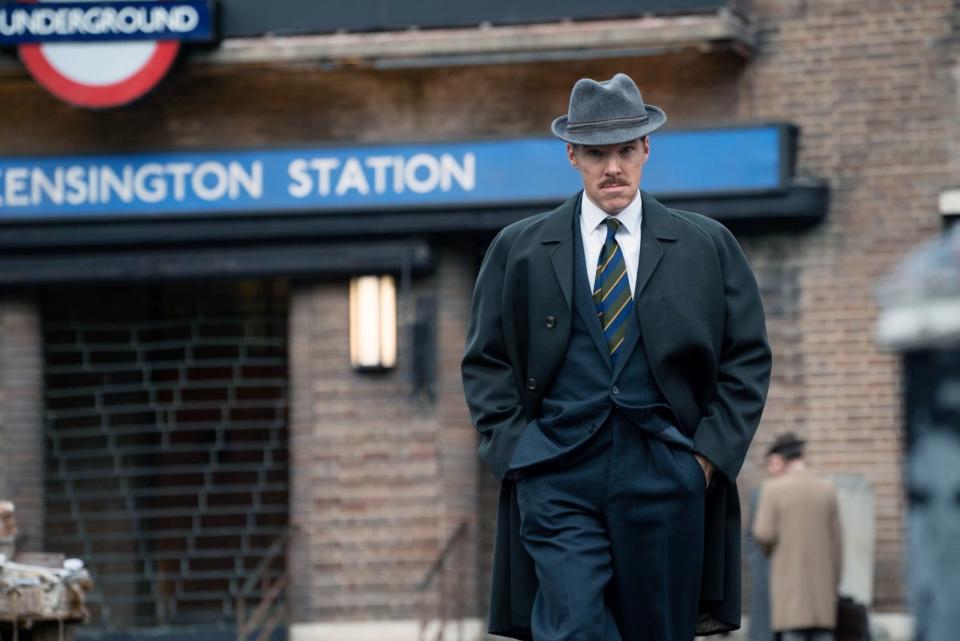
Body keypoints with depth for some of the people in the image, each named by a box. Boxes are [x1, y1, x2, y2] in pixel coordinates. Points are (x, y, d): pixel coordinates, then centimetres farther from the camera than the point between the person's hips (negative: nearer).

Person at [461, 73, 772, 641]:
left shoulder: (708, 247, 10)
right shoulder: (518, 250, 11)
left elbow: (748, 359, 10)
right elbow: (485, 361, 13)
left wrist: (712, 452, -1)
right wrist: (513, 446, 0)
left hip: (665, 474, 1)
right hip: (559, 477, -1)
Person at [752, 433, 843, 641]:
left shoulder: (773, 488, -6)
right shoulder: (827, 490, 5)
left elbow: (764, 536, -12)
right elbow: (836, 543, 6)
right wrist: (834, 586, 13)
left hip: (789, 582, -3)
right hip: (822, 583, 3)